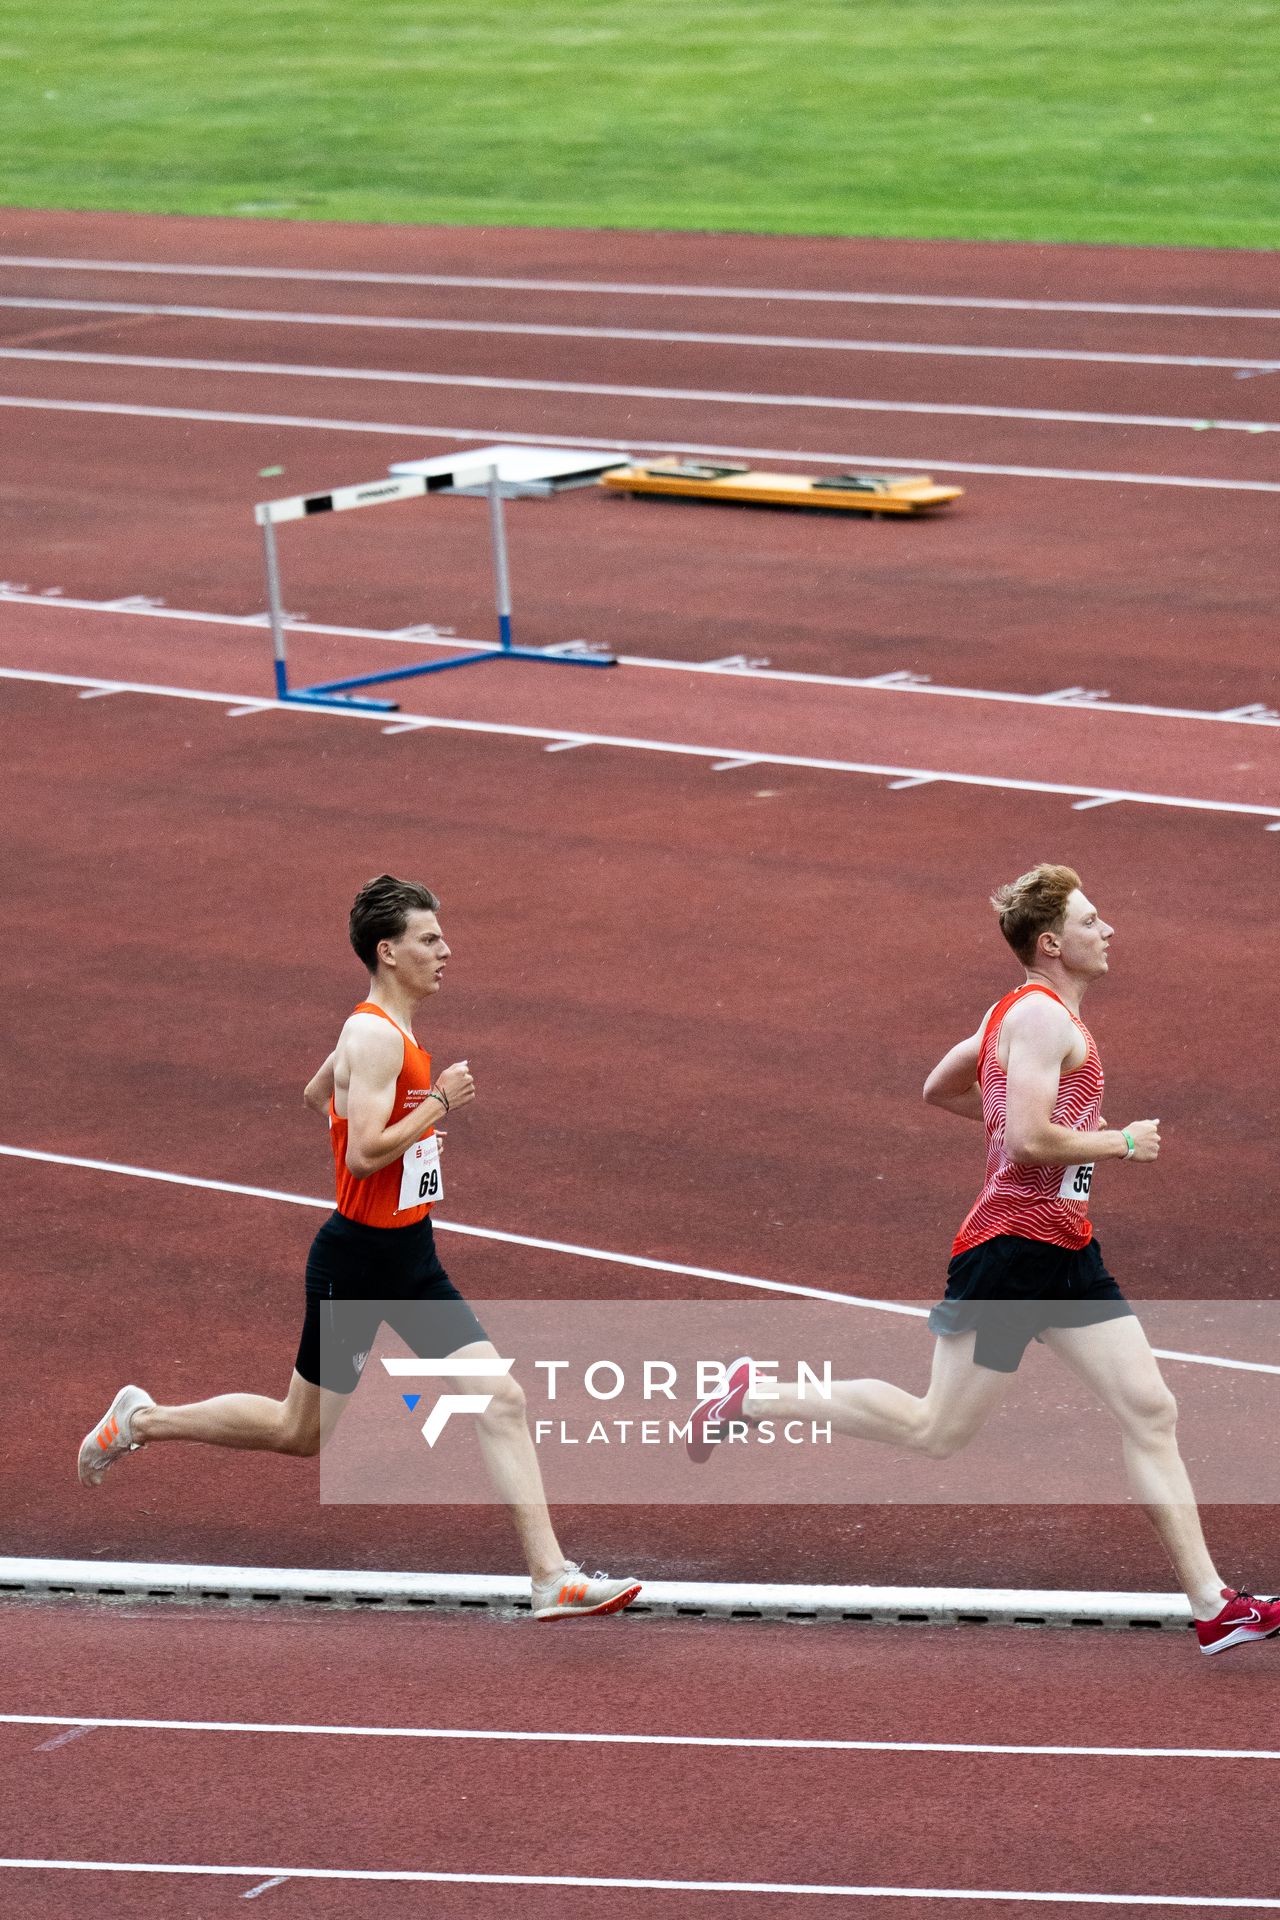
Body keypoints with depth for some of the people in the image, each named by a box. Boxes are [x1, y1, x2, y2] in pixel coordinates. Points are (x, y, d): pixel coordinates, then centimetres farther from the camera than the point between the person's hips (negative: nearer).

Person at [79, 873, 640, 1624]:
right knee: (302, 1430, 8)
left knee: (502, 1398, -4)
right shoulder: (376, 1037, -20)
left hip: (412, 1261, 9)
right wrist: (438, 1103, -21)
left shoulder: (388, 1031, 10)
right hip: (358, 1260, -9)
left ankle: (553, 1576, -6)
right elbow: (364, 1154, -29)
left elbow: (316, 1095, 28)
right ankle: (144, 1420, 29)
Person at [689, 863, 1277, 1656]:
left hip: (1064, 1249, 10)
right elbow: (1029, 1140, -26)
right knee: (938, 1431, -1)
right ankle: (756, 1400, 14)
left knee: (1151, 1412, 1)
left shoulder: (1024, 1012, 16)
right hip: (1012, 1245, -10)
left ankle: (1214, 1606, 0)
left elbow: (940, 1088, 27)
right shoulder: (1042, 1018, -15)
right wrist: (1120, 1142, -12)